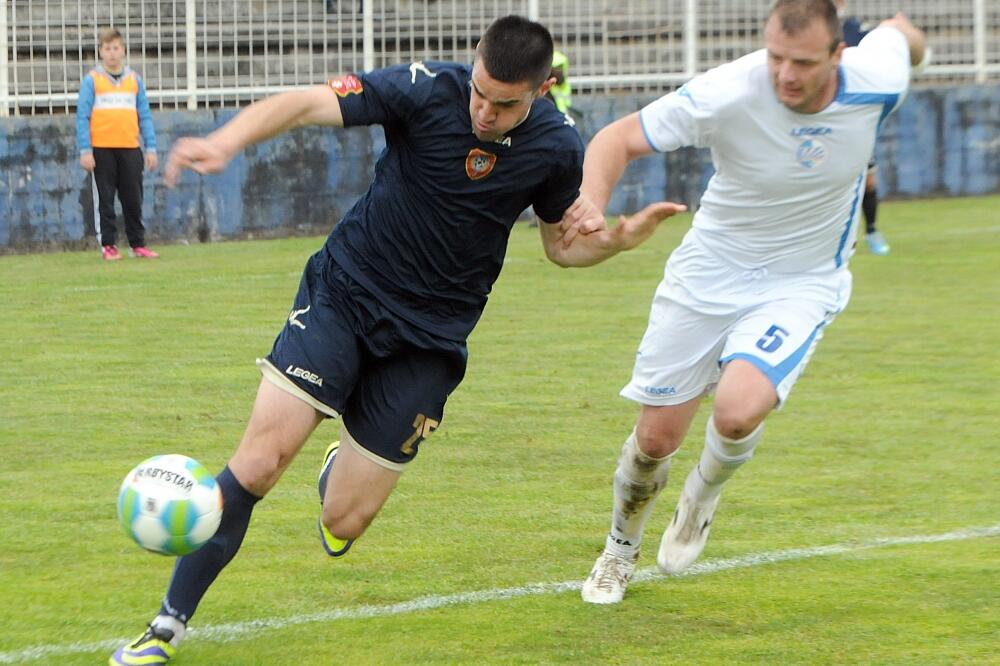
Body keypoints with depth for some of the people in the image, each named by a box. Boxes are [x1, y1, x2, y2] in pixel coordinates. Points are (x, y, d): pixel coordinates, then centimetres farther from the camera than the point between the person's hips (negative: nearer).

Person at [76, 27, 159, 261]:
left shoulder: (134, 79, 11)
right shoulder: (92, 80, 2)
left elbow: (145, 116, 12)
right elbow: (82, 117, -1)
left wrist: (150, 147, 5)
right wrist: (85, 150, -9)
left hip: (130, 148, 2)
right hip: (102, 149, -2)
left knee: (133, 200, 3)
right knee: (106, 200, 1)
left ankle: (138, 244, 9)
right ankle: (108, 245, 5)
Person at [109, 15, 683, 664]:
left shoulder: (556, 148, -7)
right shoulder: (429, 89, -17)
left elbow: (562, 244, 11)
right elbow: (308, 103, -28)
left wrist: (620, 237, -11)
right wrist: (227, 140, -46)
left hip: (426, 341, 2)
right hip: (343, 294, -2)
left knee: (343, 525, -2)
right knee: (261, 459, -16)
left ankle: (345, 468, 37)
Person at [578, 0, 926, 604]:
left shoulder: (875, 82, -21)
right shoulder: (727, 95, -27)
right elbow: (618, 139, -19)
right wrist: (590, 212, -37)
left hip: (802, 284, 0)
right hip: (710, 274, 0)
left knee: (738, 413, -26)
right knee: (657, 437, 5)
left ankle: (705, 492, 12)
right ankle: (622, 550, 38)